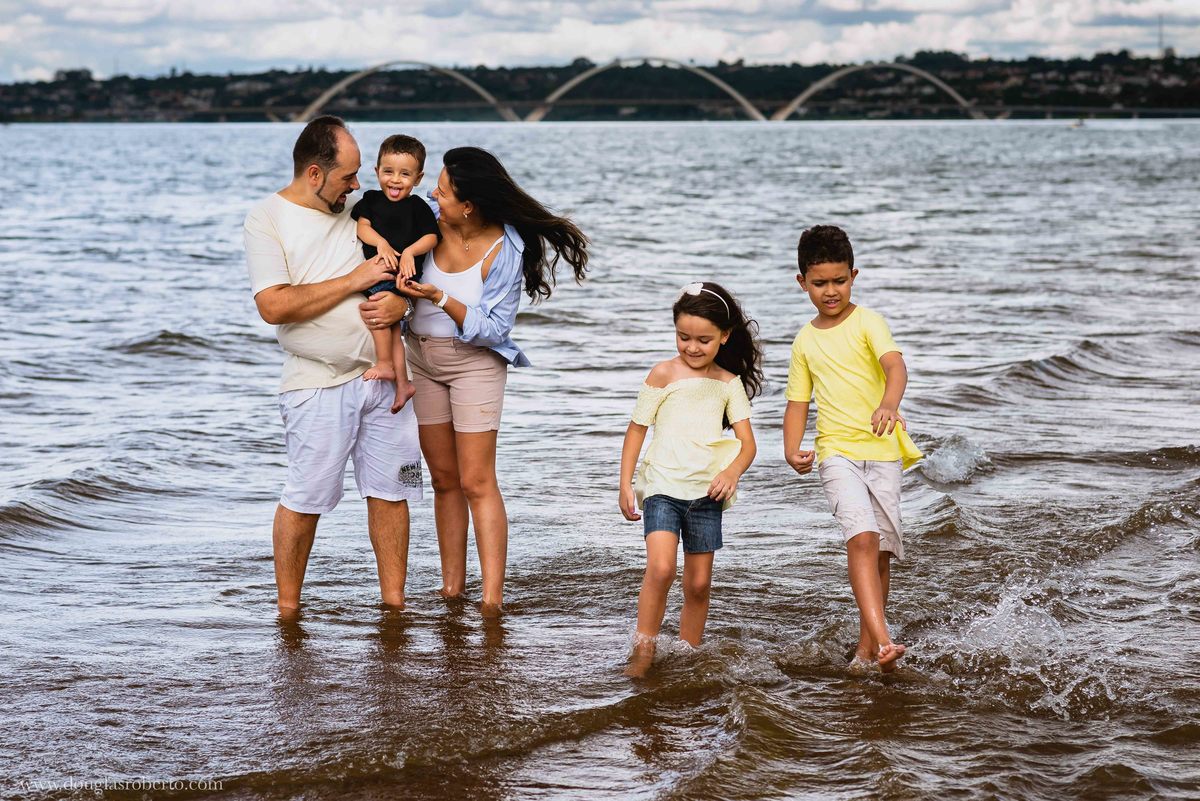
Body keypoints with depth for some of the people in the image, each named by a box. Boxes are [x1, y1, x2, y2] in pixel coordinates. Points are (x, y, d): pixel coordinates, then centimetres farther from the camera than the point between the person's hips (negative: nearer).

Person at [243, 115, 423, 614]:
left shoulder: (356, 209, 12)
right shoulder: (266, 220, -6)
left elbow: (395, 272, 26)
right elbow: (274, 306, -17)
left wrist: (397, 299, 3)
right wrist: (353, 281, -16)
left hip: (383, 375, 6)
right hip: (318, 384, -5)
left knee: (390, 491, 5)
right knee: (305, 498, -3)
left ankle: (394, 601, 12)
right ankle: (288, 608, 10)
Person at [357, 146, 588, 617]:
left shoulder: (504, 251, -18)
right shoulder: (429, 220, -8)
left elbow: (493, 329, -17)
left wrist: (440, 298, -27)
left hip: (475, 362, -5)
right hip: (420, 357, 5)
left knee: (477, 481, -10)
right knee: (444, 480, 10)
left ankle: (493, 595, -11)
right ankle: (452, 583, 17)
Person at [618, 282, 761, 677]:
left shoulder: (729, 383, 5)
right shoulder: (664, 374, -3)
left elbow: (747, 442, -1)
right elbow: (637, 428, 3)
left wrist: (732, 472, -22)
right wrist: (625, 484, -1)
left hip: (706, 493, 3)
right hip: (663, 486, -3)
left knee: (698, 585, 7)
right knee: (660, 568, -21)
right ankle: (642, 653, -13)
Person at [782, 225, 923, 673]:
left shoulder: (867, 322, 0)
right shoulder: (805, 341, 11)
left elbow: (895, 365, -17)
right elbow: (798, 400, 15)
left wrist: (888, 405, -39)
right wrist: (791, 450, -3)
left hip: (883, 450, 0)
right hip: (836, 452, 1)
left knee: (880, 551, 4)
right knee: (862, 538, -21)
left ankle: (866, 650, 17)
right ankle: (883, 639, -31)